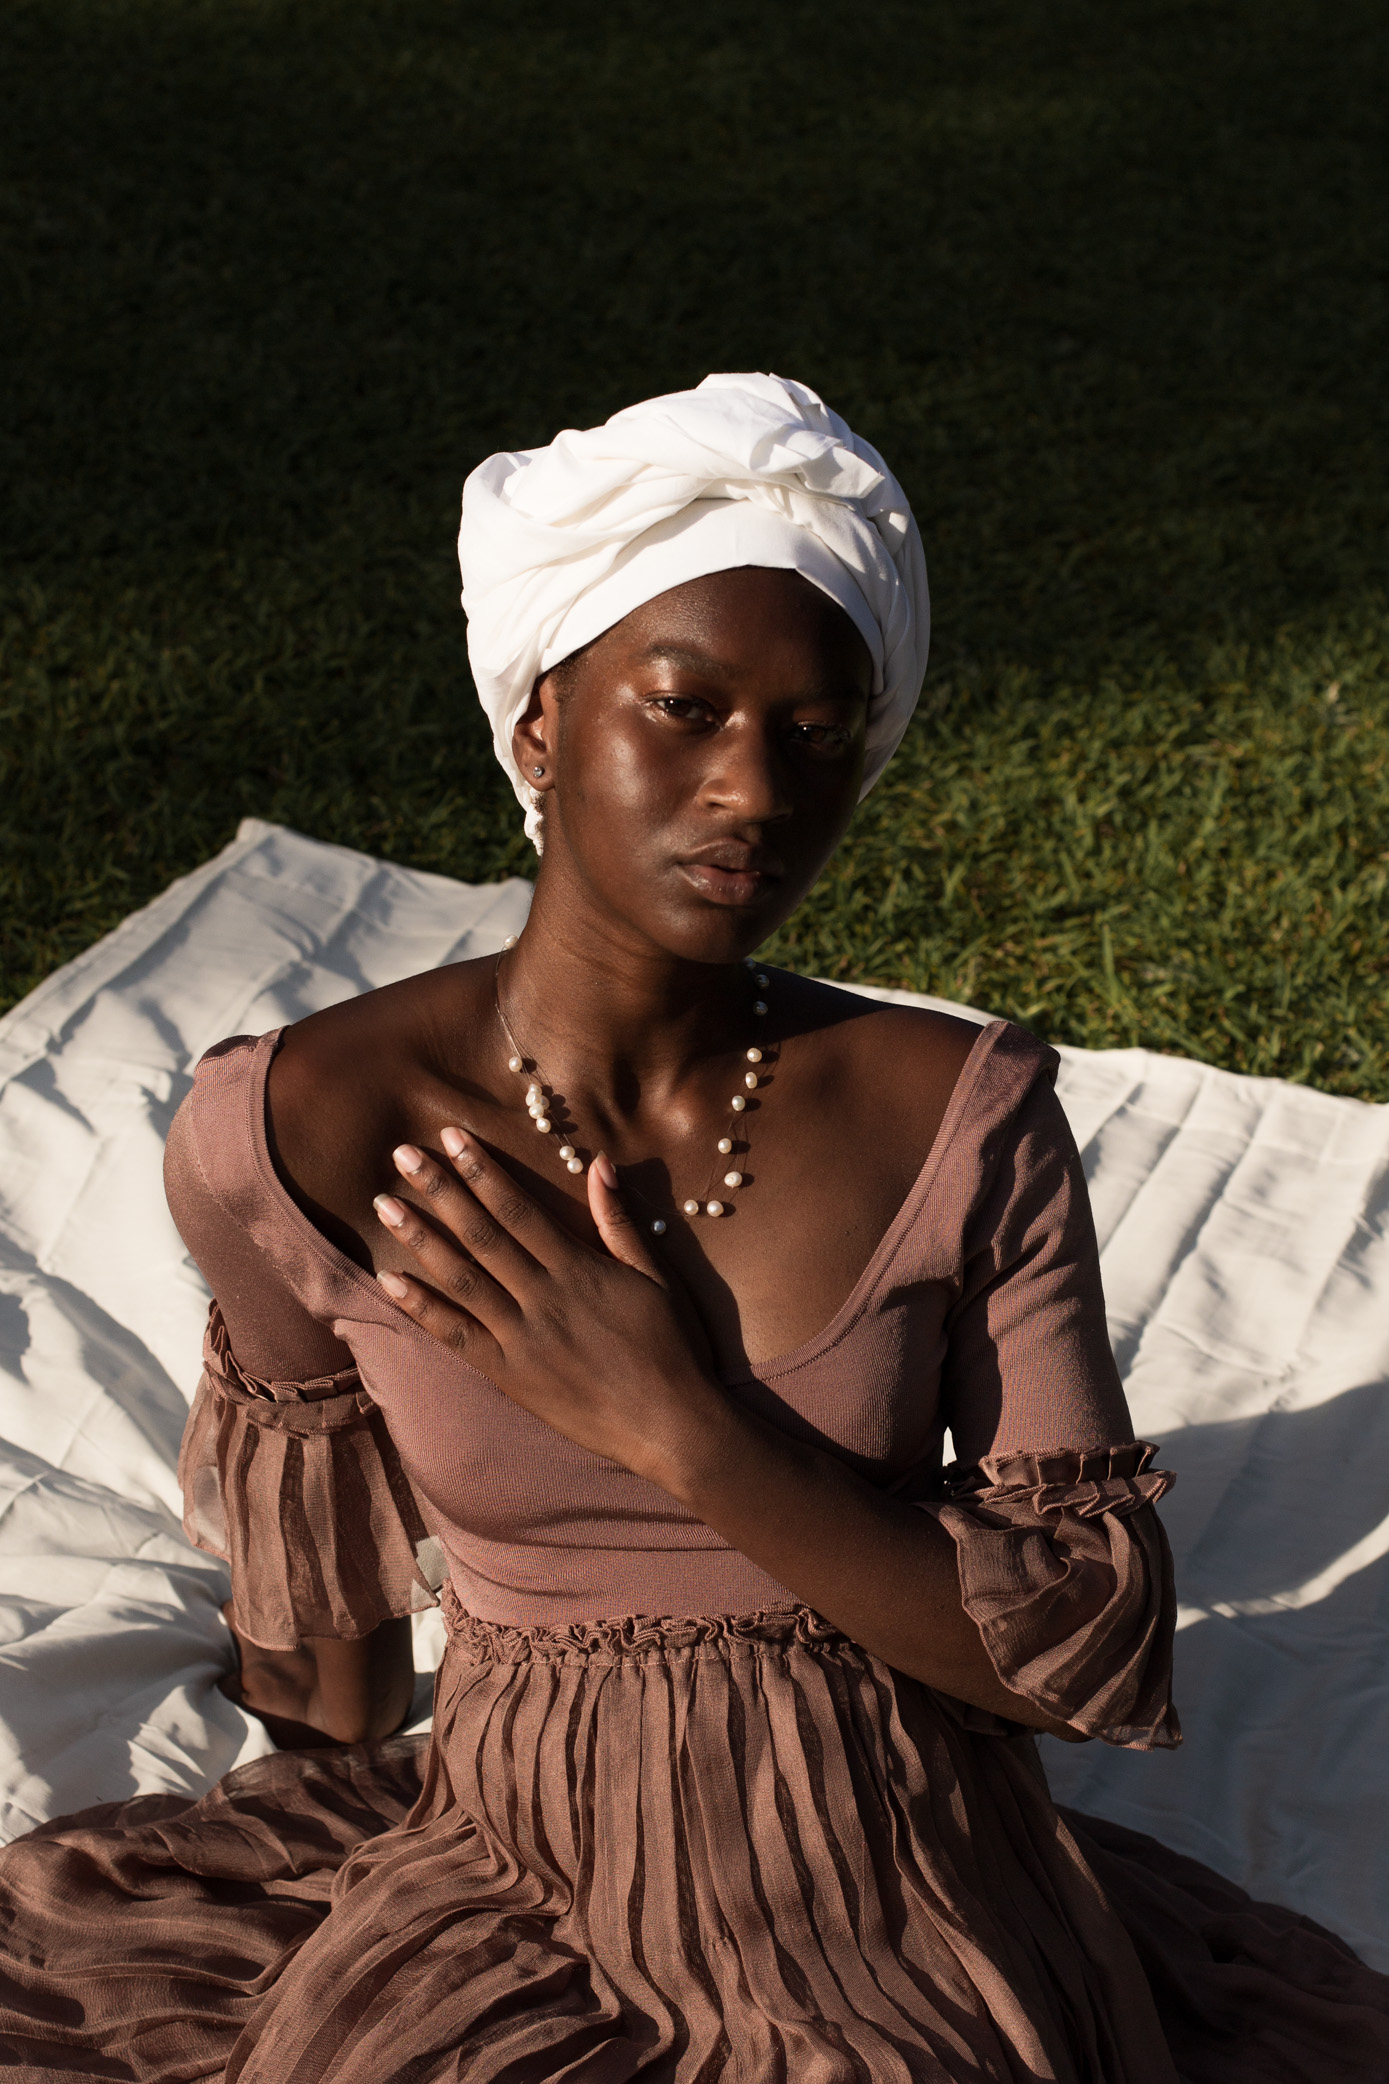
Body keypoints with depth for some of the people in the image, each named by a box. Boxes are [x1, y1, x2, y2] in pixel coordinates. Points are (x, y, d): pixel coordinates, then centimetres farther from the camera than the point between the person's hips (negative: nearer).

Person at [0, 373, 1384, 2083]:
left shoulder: (967, 1121, -12)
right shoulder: (297, 1134, -12)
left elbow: (1105, 1649, -12)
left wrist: (679, 1429, -21)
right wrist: (339, 1798, 20)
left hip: (908, 1903, 0)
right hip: (504, 1870, 1)